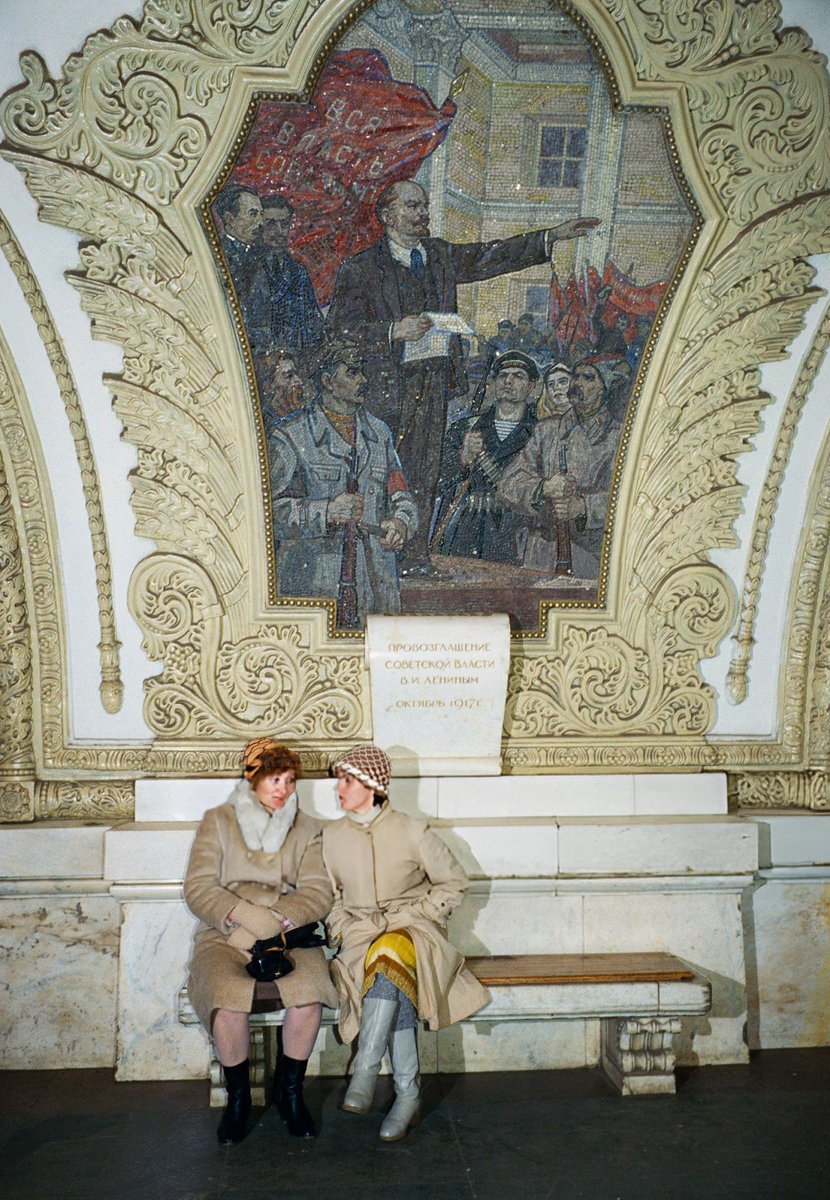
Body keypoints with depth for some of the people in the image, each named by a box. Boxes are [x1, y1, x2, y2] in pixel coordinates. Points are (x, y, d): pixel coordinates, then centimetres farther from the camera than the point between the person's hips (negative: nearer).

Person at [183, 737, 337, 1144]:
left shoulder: (307, 830, 16)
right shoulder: (218, 822, 10)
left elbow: (317, 893, 3)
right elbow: (198, 889, 0)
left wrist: (274, 923, -14)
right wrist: (245, 914, -16)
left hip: (288, 937, 1)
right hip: (224, 936, -1)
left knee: (309, 991, -30)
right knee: (229, 997, -33)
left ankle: (289, 1091, -4)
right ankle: (237, 1097, -6)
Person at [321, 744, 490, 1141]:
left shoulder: (412, 831, -1)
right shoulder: (331, 836, 8)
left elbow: (454, 882, 6)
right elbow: (328, 896, 18)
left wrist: (415, 916, -6)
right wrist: (342, 928, -1)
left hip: (412, 930, -2)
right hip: (361, 935, 2)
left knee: (391, 956, -40)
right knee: (392, 975, -34)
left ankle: (365, 1069, -38)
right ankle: (408, 1092, -30)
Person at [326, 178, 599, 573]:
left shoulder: (442, 256, 18)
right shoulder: (361, 267, 1)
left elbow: (493, 256, 16)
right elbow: (340, 325, -6)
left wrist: (554, 236, 10)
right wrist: (394, 331, -18)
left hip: (435, 379, 5)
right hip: (388, 383, -4)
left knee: (425, 471, 3)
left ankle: (417, 555, 9)